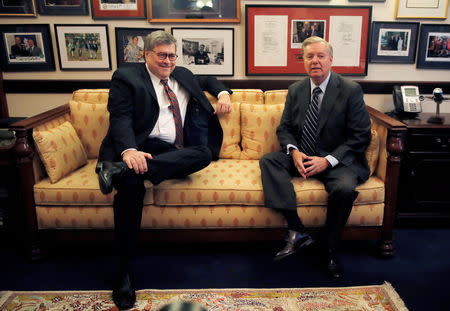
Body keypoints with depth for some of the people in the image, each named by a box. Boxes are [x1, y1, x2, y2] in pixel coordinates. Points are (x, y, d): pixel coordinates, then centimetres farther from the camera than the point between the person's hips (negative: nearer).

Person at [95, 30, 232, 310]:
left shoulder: (183, 75, 25)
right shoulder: (126, 77, 8)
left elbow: (208, 80, 43)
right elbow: (120, 119, -6)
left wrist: (223, 94, 19)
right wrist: (129, 150, -27)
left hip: (172, 153, 5)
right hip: (136, 148, -4)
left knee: (204, 153, -28)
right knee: (131, 185, -37)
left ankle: (119, 170, -37)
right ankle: (125, 269, -23)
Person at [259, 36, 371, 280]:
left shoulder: (350, 90, -6)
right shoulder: (296, 90, 7)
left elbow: (361, 137, -8)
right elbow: (284, 128, 10)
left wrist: (328, 160, -19)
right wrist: (294, 152, -12)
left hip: (337, 159, -4)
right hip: (301, 157, 4)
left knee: (345, 188, -33)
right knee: (268, 161, -20)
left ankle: (330, 249, -7)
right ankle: (297, 230, -25)